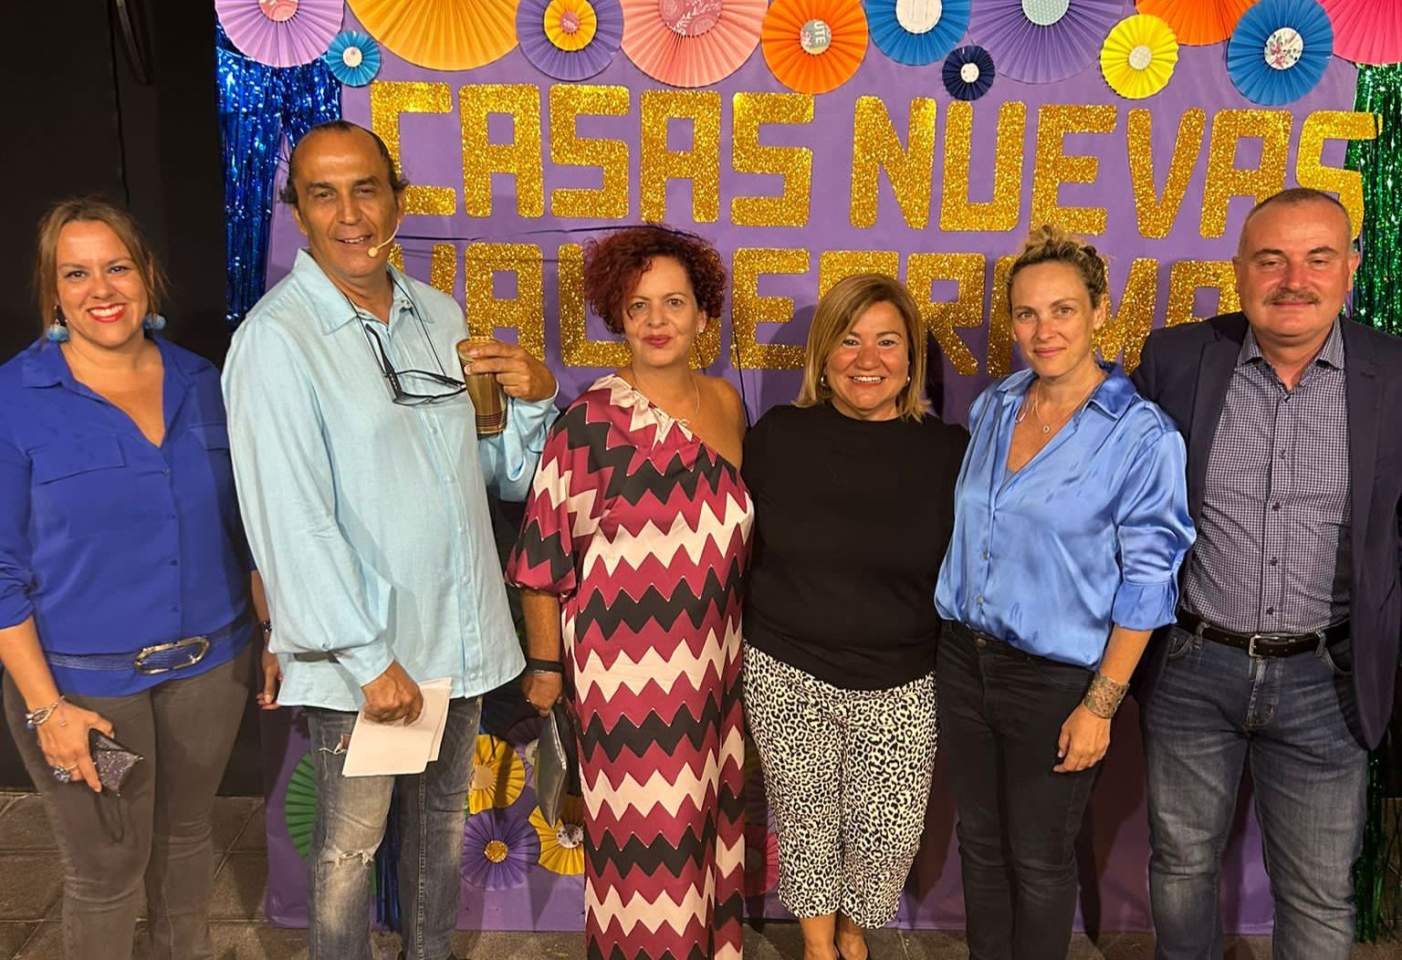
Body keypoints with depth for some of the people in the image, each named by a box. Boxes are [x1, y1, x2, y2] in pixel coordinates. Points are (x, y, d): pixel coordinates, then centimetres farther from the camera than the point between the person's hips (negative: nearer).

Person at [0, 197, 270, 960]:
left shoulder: (199, 383, 0)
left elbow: (241, 527, 8)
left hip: (210, 664, 4)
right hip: (83, 681, -3)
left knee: (186, 834, 22)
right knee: (106, 872, 11)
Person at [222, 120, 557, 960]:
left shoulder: (440, 315, 4)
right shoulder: (277, 338, -15)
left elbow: (496, 474, 8)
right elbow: (291, 523, -18)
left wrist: (535, 397, -10)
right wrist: (370, 659, -18)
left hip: (459, 633, 6)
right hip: (362, 652, -6)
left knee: (443, 818, 23)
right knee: (352, 844, 13)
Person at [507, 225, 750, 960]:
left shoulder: (724, 401, 3)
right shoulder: (594, 419, -16)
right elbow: (544, 548, -11)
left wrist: (729, 645, 16)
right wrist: (545, 663, -6)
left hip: (711, 656, 6)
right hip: (627, 658, -6)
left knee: (705, 818, 20)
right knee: (647, 832, 6)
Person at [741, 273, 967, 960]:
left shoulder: (947, 451, -4)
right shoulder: (777, 437, -4)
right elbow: (736, 548, 6)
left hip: (902, 687, 0)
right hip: (787, 675, 0)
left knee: (889, 835, 8)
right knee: (806, 819, 13)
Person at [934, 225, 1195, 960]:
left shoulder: (1143, 436, -14)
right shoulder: (993, 407, 3)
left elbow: (1146, 582, -12)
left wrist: (1100, 706, -13)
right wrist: (960, 640, 12)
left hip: (1056, 679, -5)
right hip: (964, 655, 5)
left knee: (1039, 859, 12)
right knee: (979, 842, 19)